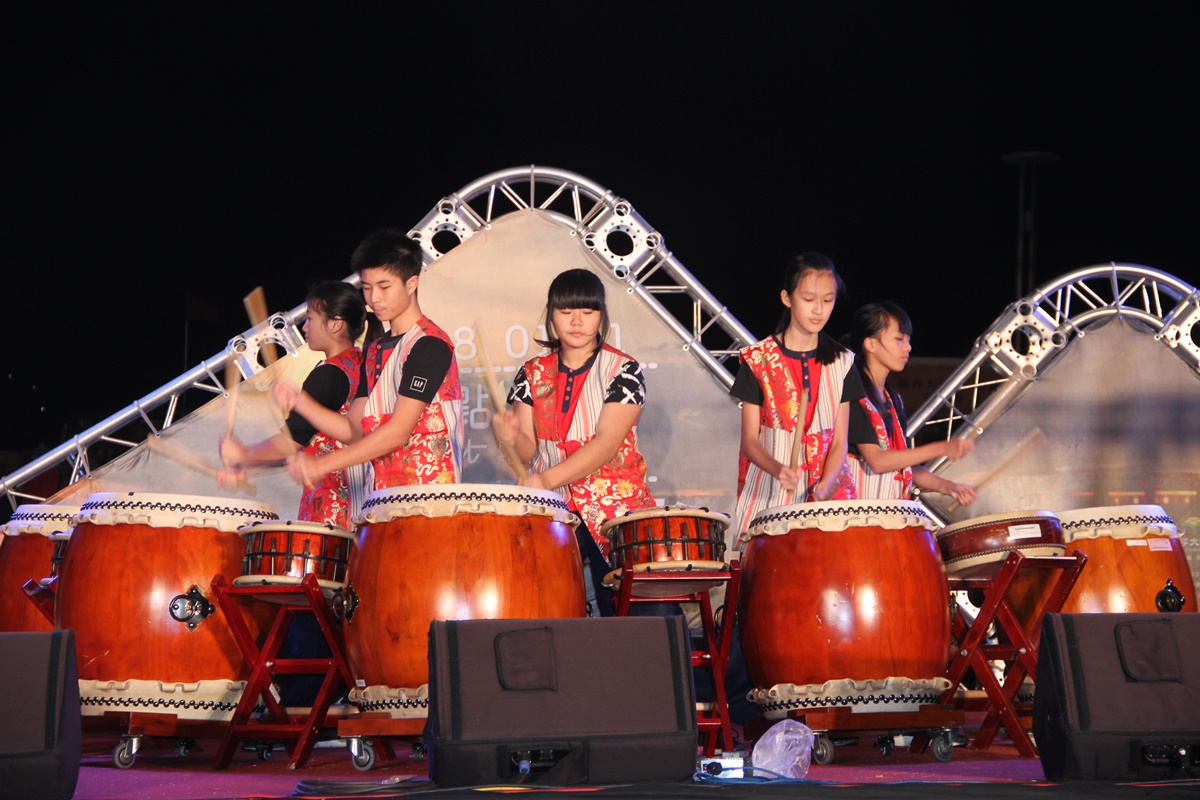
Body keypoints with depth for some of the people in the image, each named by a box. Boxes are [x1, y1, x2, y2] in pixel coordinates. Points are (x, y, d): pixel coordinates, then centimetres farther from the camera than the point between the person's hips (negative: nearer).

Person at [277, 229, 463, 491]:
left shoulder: (429, 345, -10)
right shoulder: (377, 349, 17)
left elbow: (399, 430, -16)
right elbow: (354, 430, 15)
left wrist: (323, 464, -18)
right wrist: (300, 402, -1)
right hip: (385, 496, 7)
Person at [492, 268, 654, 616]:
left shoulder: (622, 370, -2)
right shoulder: (533, 374, 10)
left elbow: (607, 442, -14)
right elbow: (528, 450, 7)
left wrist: (547, 479, -26)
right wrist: (510, 437, -18)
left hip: (616, 509, -2)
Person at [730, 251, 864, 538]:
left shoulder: (840, 363, 8)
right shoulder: (758, 361, 1)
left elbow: (839, 441, 5)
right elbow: (749, 441, -1)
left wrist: (824, 487, -14)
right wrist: (778, 470, -22)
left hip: (828, 493, 2)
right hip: (769, 494, -2)